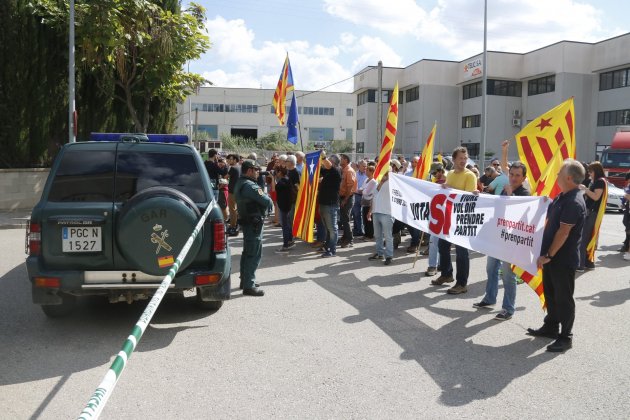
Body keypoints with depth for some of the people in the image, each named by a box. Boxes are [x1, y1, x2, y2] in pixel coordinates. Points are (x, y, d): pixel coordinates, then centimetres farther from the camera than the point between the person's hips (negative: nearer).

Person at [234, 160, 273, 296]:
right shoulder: (249, 186, -20)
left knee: (247, 252, 18)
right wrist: (262, 209, 0)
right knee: (254, 254, -7)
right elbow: (268, 201, -20)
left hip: (246, 221, 11)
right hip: (254, 223, -11)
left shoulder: (239, 184, 13)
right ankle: (249, 286, -4)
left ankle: (245, 280, 29)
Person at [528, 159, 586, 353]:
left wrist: (548, 255, -20)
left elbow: (563, 232, -23)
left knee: (563, 298, 1)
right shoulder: (562, 197, 10)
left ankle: (565, 337, 13)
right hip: (551, 256, 9)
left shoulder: (574, 202, -21)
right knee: (550, 293, 19)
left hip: (563, 259, -9)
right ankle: (551, 327, 33)